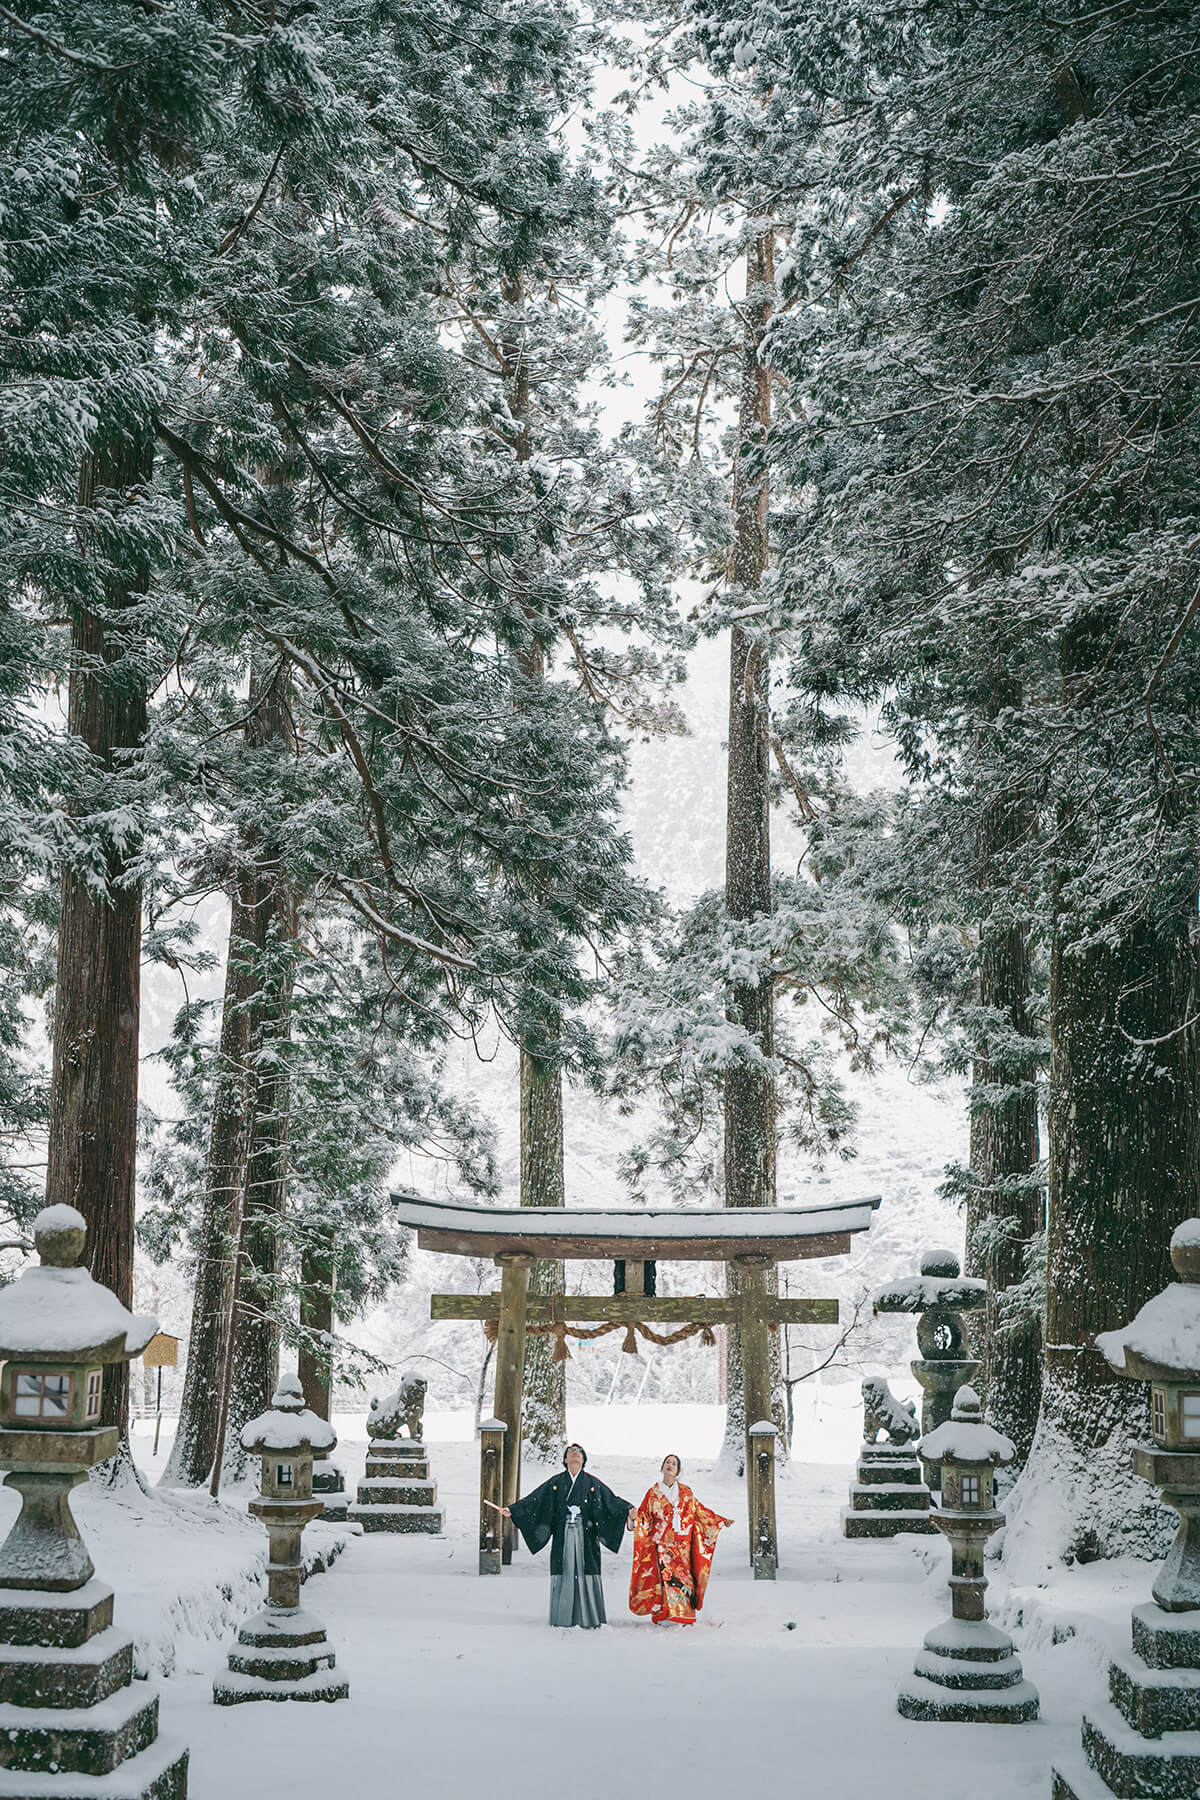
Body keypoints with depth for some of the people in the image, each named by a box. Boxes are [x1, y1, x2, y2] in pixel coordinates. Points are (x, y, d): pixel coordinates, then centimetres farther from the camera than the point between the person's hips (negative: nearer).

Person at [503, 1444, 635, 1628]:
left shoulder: (592, 1483, 9)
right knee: (564, 1574, -1)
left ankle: (588, 1618, 1)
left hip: (585, 1536, -1)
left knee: (586, 1573, -6)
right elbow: (534, 1500, 8)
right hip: (563, 1536, 1)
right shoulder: (555, 1483, 10)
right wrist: (512, 1510, 0)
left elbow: (611, 1500, 3)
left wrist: (628, 1510, -13)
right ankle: (563, 1618, 6)